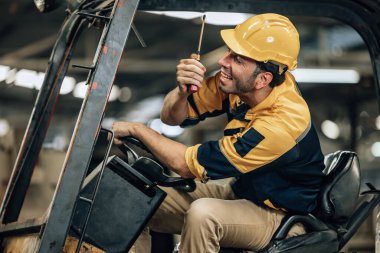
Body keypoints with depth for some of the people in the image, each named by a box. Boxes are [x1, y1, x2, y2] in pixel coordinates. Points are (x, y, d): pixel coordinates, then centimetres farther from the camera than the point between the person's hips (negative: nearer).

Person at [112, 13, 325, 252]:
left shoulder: (281, 123, -33)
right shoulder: (239, 84, -13)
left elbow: (188, 165, -27)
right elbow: (172, 117, -4)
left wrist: (137, 129, -16)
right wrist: (182, 90, -27)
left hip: (281, 215, -7)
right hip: (241, 189, 7)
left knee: (202, 214, -34)